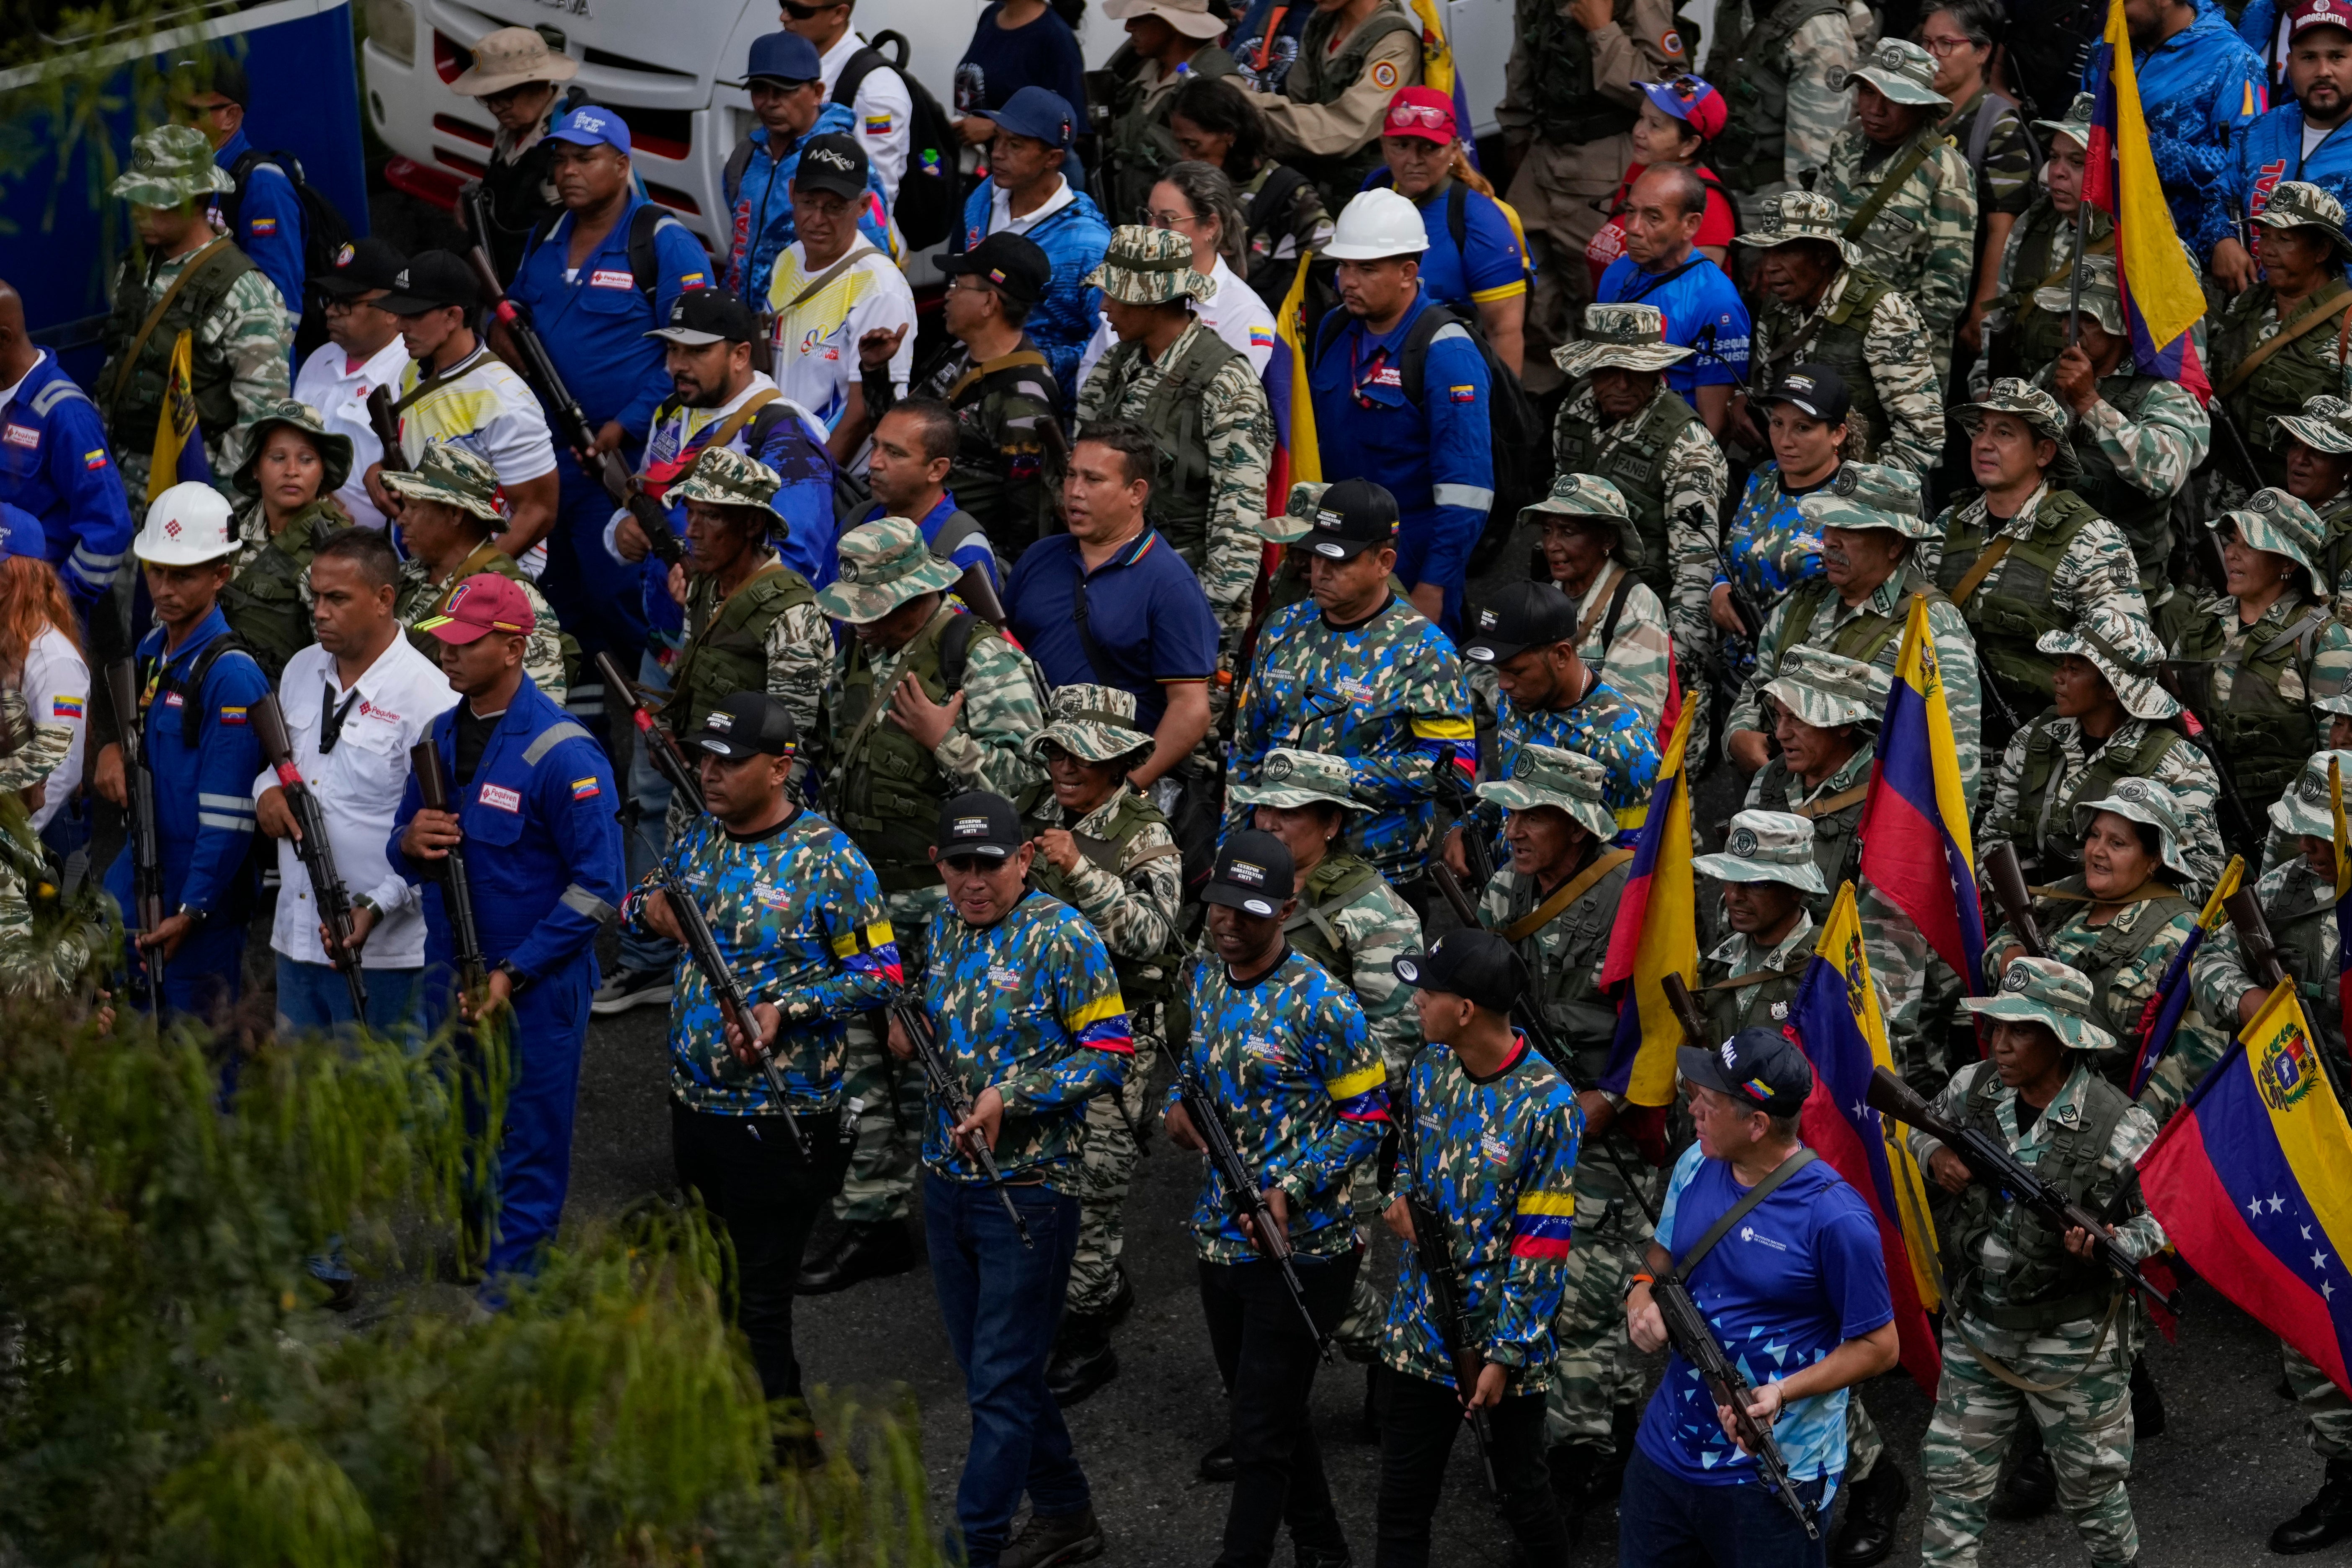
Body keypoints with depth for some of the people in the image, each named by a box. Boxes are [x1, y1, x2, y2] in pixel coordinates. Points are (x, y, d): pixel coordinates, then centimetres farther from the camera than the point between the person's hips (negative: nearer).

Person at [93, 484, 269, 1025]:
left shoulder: (232, 676, -17)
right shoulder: (150, 651, 8)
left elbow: (228, 817, -19)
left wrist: (191, 912, -19)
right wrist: (112, 750, 0)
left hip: (199, 897, -8)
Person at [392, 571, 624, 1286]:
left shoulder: (562, 754, -16)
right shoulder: (440, 735, 7)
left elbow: (598, 887, -15)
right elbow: (404, 848, 17)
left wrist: (512, 976, -18)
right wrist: (411, 845, -10)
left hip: (534, 988, -7)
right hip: (449, 980, 7)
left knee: (525, 1166, 0)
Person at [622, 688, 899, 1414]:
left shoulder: (830, 860, -13)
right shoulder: (697, 842, 7)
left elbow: (880, 974, -12)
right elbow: (635, 903, 23)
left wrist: (788, 1010, -24)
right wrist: (648, 908, -2)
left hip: (780, 1121, -7)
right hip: (695, 1102, 7)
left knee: (759, 1304, -5)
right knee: (715, 1294, 18)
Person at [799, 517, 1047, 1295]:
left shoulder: (984, 660, -16)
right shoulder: (856, 651, 9)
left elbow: (1022, 779, -19)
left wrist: (944, 741, -25)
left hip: (948, 902, -8)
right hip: (863, 894, 8)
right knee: (864, 1059, 11)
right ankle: (874, 1221, 20)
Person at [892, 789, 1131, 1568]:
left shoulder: (1061, 937, -13)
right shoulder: (942, 926, 8)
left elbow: (1111, 1054, -12)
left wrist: (1013, 1097, -20)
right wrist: (906, 1032, 1)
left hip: (1029, 1188, -7)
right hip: (948, 1178, 7)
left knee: (1002, 1380, -5)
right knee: (984, 1366, 15)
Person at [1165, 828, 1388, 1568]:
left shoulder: (1321, 1003, -17)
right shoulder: (1206, 981, 4)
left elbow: (1367, 1114, -12)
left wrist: (1293, 1190, -21)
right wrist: (1178, 1103, -2)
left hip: (1300, 1248, -7)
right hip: (1221, 1235, 7)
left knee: (1261, 1426, -4)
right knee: (1266, 1405, 19)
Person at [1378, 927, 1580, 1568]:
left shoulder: (1547, 1104, -19)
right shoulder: (1430, 1067, 0)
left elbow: (1543, 1242, -17)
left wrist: (1505, 1353, -16)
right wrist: (1403, 1198, -5)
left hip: (1503, 1339, -5)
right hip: (1420, 1333, 5)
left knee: (1521, 1492, 13)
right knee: (1402, 1503, 9)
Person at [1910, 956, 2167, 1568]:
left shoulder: (2120, 1130, -22)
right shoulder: (1974, 1088, -7)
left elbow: (2162, 1219, -13)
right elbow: (1925, 1125, 14)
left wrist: (2113, 1243, -32)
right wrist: (1936, 1157, -8)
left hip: (2073, 1340, -4)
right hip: (1977, 1328, 4)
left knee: (2091, 1488, 13)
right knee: (1953, 1474, 11)